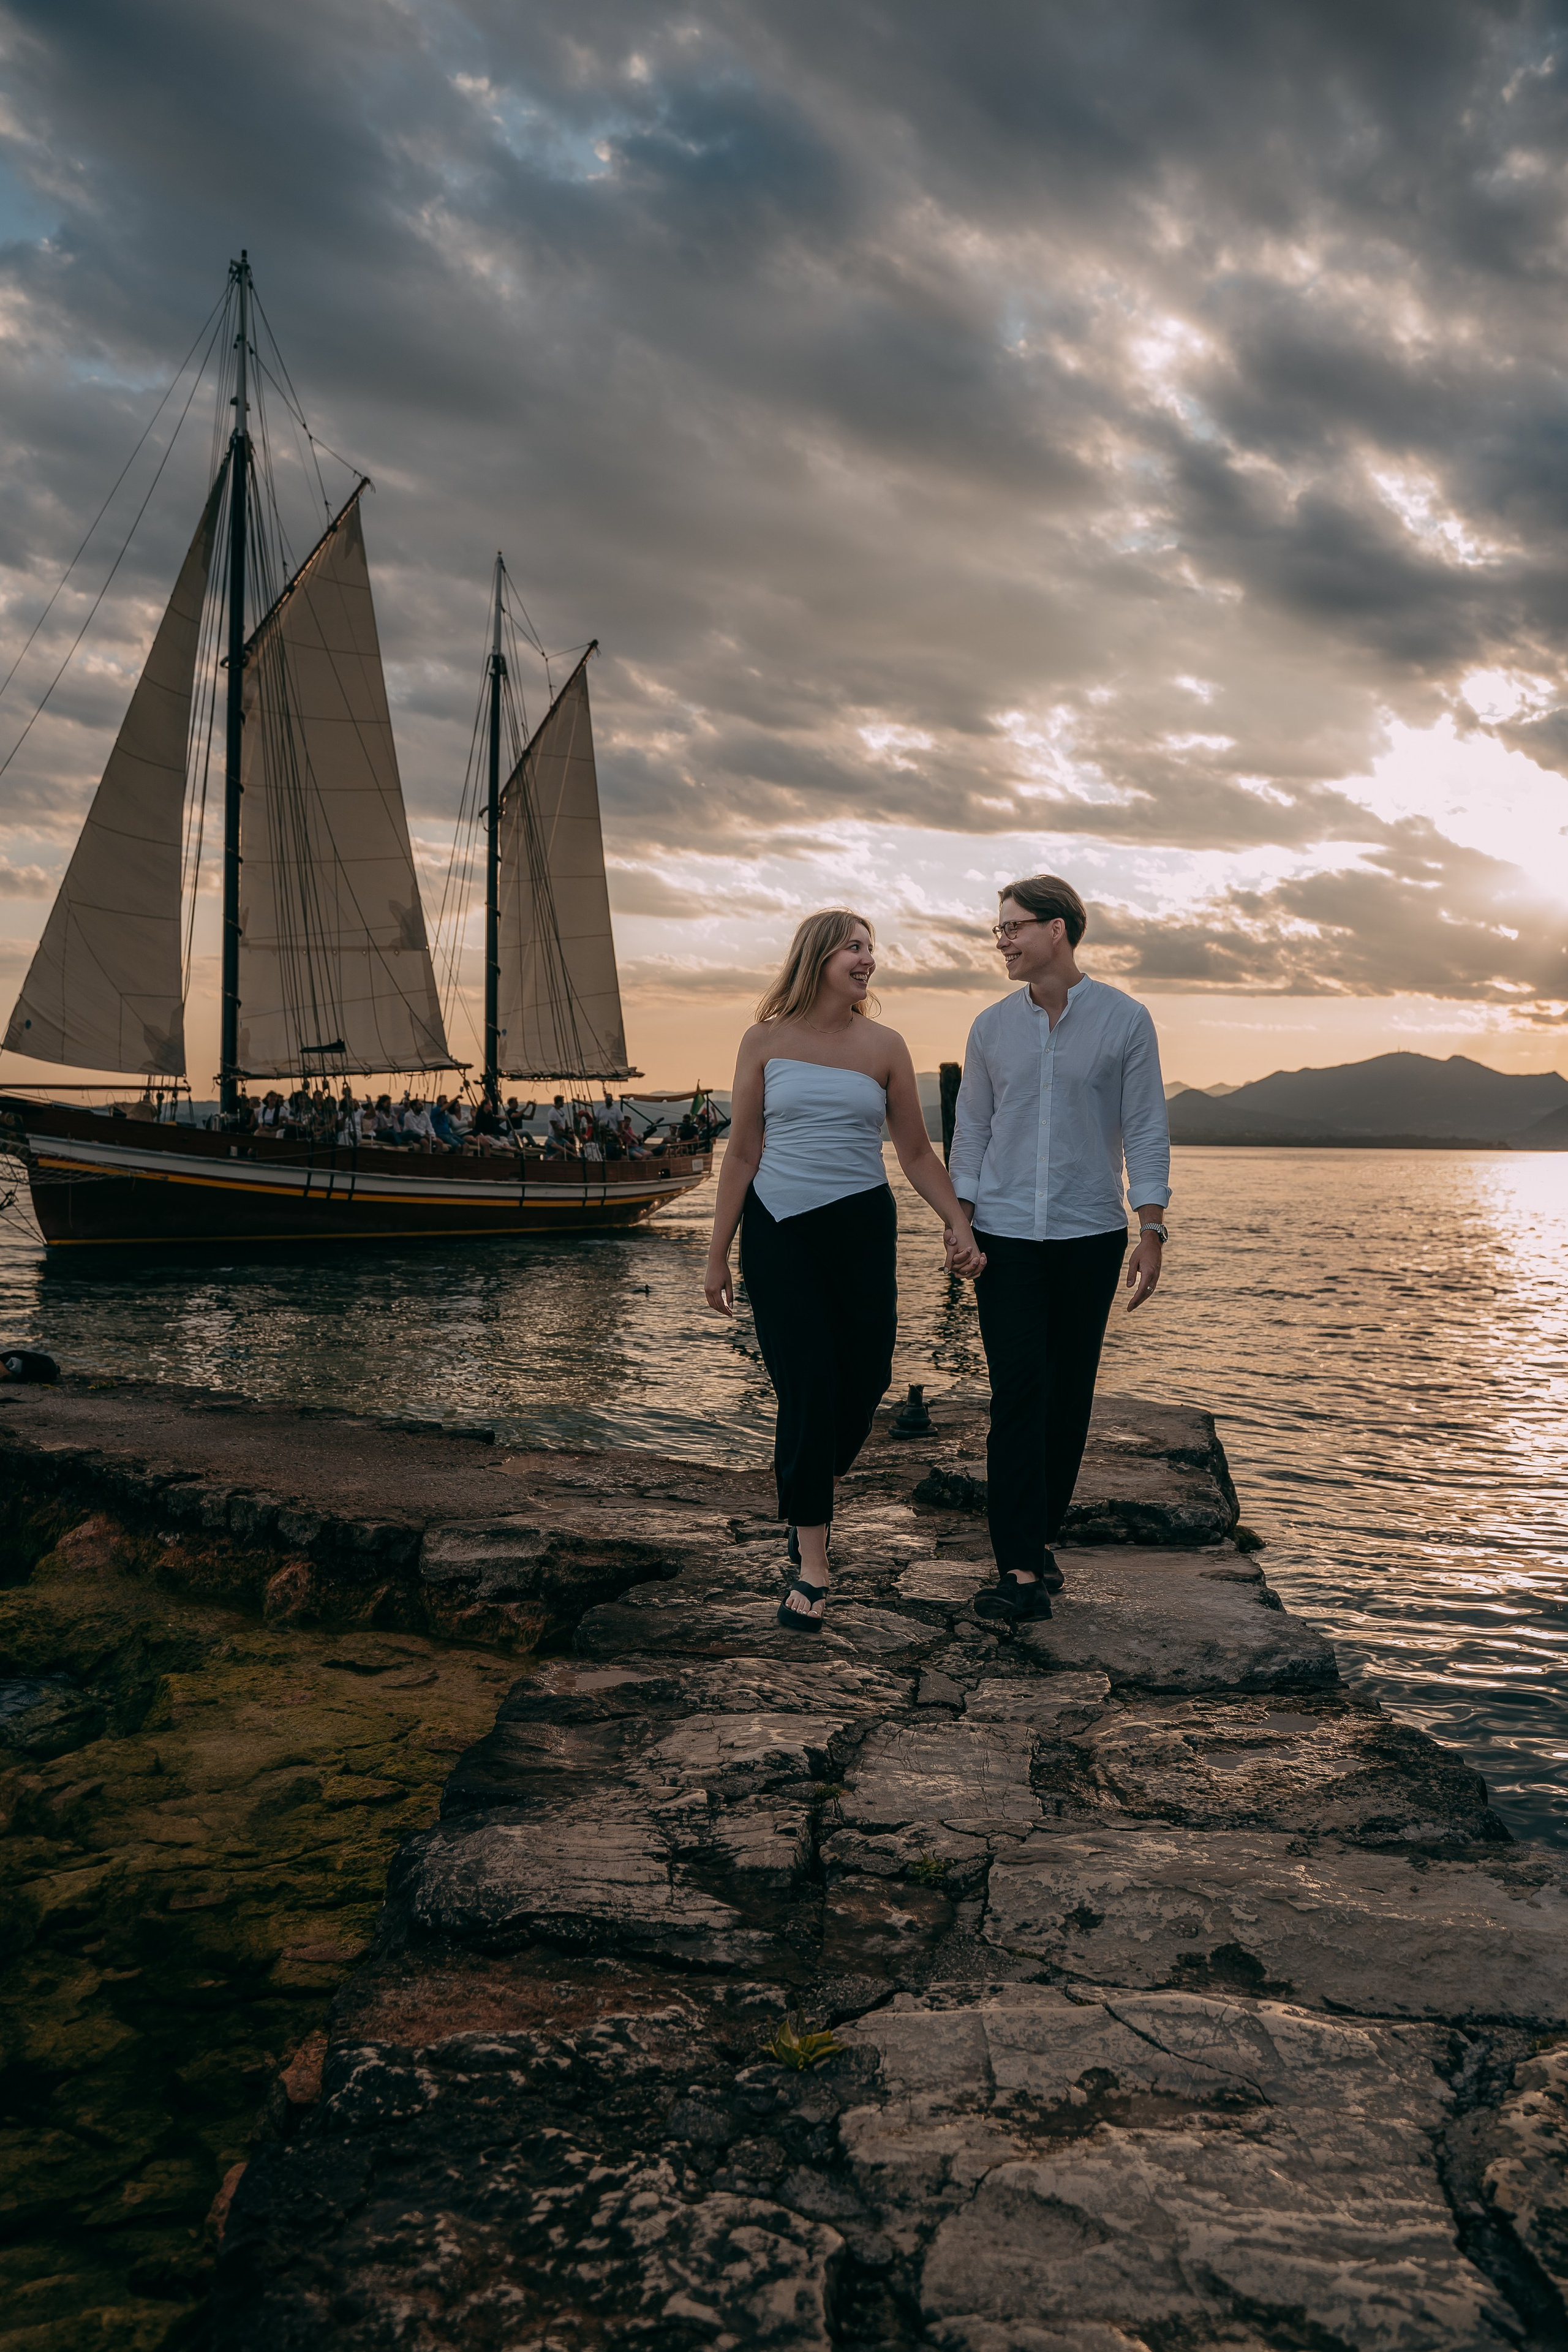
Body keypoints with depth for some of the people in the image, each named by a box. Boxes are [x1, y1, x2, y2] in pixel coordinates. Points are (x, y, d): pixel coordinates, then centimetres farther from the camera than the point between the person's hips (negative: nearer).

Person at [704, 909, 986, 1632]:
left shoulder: (884, 1046, 7)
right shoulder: (766, 1041, 3)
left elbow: (916, 1152, 11)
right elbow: (742, 1153, 5)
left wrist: (959, 1224, 0)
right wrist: (717, 1254, 4)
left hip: (861, 1229, 2)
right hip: (779, 1230, -2)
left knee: (863, 1382, 3)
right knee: (807, 1386, -9)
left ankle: (806, 1497, 33)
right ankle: (811, 1566, 1)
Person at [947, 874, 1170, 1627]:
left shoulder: (1125, 1021, -1)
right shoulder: (991, 1028, 6)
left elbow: (1146, 1132, -1)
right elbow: (971, 1131, 10)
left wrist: (1151, 1233, -6)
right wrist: (960, 1222, 2)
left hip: (1090, 1236, 0)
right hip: (1006, 1237, 1)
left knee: (1069, 1396, 6)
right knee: (1018, 1394, -8)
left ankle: (1040, 1537, 23)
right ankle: (1020, 1569, -8)